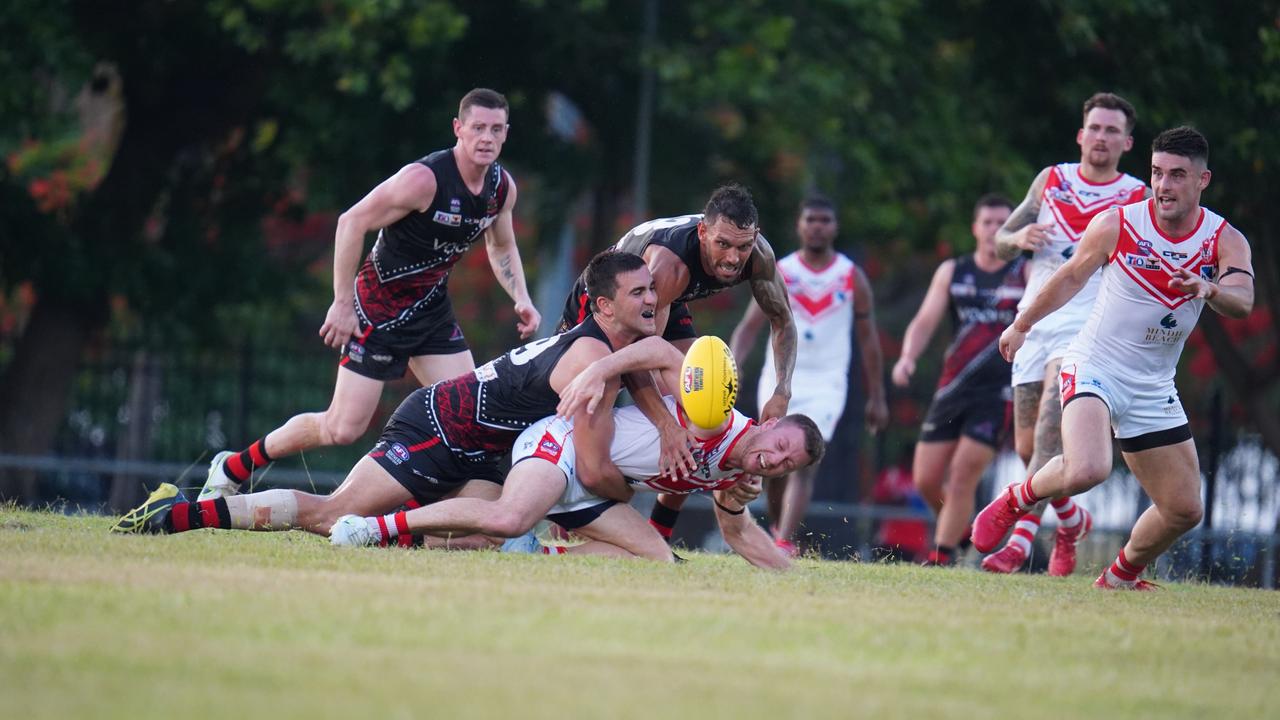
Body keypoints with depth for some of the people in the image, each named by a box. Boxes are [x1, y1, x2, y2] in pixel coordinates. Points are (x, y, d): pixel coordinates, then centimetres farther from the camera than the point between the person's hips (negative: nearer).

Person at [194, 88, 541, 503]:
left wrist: (520, 298, 2)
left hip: (431, 307, 7)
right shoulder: (424, 179, -24)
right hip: (379, 306, -7)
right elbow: (352, 222, -20)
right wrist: (343, 303, -21)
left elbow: (501, 246, 19)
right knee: (343, 429, -7)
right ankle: (232, 469, 10)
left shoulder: (502, 186, -1)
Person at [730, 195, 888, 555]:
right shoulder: (779, 273, 2)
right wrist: (733, 366, -20)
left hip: (825, 383, -1)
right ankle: (778, 526, 29)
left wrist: (877, 397, 6)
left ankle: (784, 545, -21)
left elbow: (868, 339, 7)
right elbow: (750, 325, -3)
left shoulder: (852, 277, 2)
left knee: (805, 464, -16)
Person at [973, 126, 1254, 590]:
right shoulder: (1116, 225, -10)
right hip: (1094, 368, -4)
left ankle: (1121, 577, 32)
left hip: (1153, 389, 4)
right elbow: (1071, 277, 7)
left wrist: (1208, 290, -47)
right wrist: (1021, 326, 18)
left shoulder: (1226, 240, -7)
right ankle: (1016, 500, 0)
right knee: (1087, 470, -31)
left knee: (1184, 509, 5)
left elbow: (1243, 302, -24)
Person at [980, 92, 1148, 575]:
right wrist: (1019, 237, -7)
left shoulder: (1139, 200, 2)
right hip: (1036, 322, 5)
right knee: (1027, 447, 6)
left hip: (1088, 328, -5)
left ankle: (1020, 540, -30)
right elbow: (1000, 244, 15)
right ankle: (1072, 520, 31)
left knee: (1050, 425, -24)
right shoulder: (1051, 180, 12)